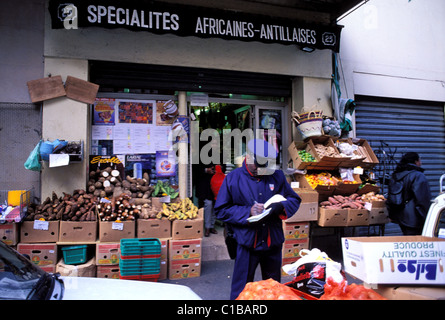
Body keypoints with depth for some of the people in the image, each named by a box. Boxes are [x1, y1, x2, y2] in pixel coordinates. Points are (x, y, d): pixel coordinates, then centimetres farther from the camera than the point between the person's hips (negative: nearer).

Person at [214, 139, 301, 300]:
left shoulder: (277, 176, -1)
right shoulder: (233, 178, -8)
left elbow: (295, 200, 7)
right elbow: (221, 211, -7)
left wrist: (281, 206, -16)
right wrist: (248, 212, -19)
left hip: (273, 242, 3)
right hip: (247, 243, -3)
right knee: (241, 290, 11)